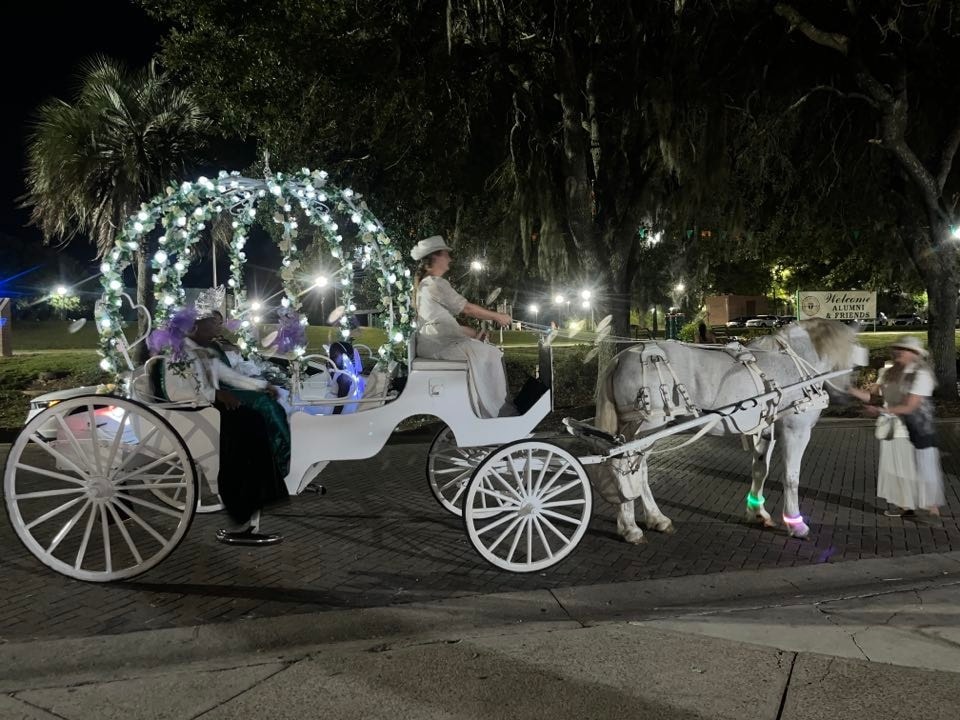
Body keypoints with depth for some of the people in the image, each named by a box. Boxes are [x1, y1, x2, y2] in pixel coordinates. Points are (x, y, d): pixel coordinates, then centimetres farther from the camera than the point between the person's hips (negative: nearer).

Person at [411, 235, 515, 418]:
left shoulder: (425, 283, 21)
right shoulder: (436, 283, -12)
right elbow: (467, 308, -11)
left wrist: (474, 334, 13)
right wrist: (497, 316, 1)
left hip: (438, 340, 10)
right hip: (438, 344, -10)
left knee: (491, 352, 8)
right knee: (491, 354, -10)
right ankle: (498, 410, -4)